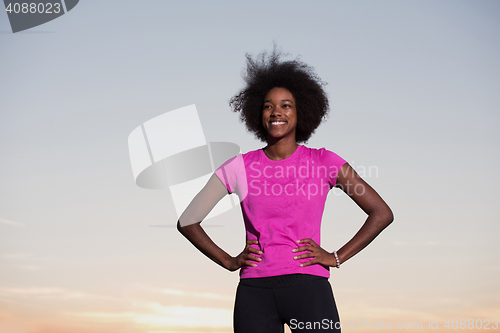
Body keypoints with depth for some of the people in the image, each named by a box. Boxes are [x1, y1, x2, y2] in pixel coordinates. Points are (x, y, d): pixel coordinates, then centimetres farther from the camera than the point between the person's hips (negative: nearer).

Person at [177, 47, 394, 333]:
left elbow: (382, 213, 6)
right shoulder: (239, 168, 8)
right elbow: (187, 221, 15)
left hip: (308, 286, -1)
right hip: (254, 290, 2)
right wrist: (230, 262, 7)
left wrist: (336, 257, 1)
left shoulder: (324, 162, 5)